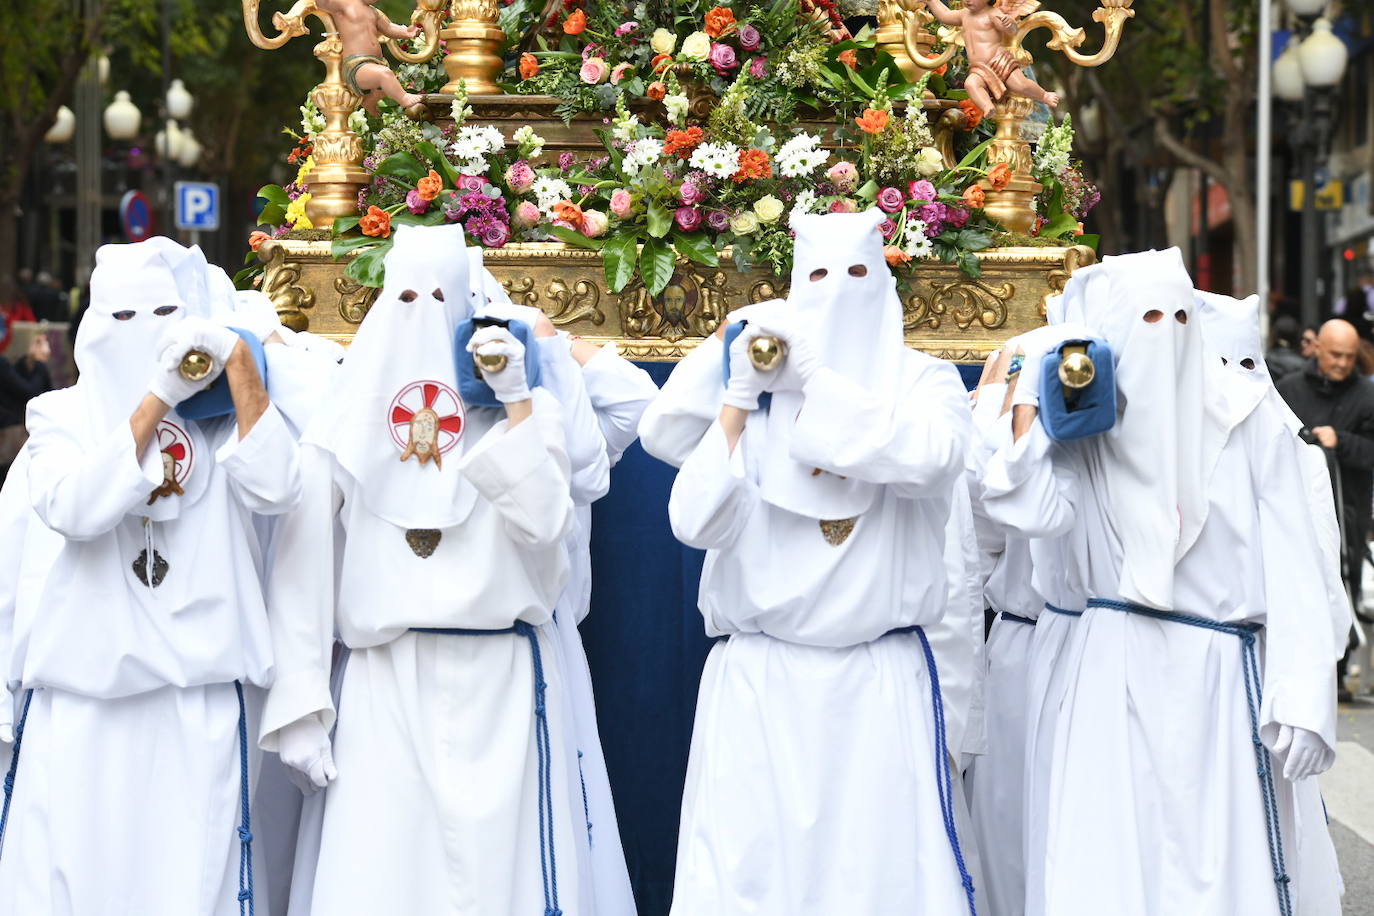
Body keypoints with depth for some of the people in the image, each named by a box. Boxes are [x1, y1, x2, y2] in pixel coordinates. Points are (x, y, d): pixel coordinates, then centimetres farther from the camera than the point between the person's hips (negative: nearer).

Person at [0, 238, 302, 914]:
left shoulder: (220, 418, 8)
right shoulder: (63, 415, 7)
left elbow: (275, 491, -12)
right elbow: (73, 508, -14)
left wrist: (237, 358, -12)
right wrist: (157, 396, -17)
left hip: (198, 705, 1)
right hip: (81, 702, 0)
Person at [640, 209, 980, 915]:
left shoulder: (922, 379, 5)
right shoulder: (754, 385, 7)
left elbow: (925, 458, -18)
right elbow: (696, 521, -3)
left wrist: (814, 377, -15)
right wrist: (739, 398, -8)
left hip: (881, 681, -1)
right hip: (758, 680, 1)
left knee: (884, 859, -2)